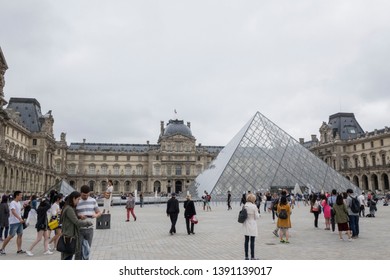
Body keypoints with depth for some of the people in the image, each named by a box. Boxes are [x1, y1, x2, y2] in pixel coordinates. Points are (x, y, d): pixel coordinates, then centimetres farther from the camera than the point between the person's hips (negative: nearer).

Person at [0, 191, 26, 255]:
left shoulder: (19, 203, 12)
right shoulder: (13, 203, -15)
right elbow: (13, 212, -30)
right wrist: (20, 218, -40)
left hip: (19, 222, 8)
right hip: (14, 223, -8)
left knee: (20, 235, 4)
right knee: (11, 236, -3)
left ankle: (19, 250, 7)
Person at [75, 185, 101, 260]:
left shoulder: (93, 201, 2)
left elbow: (99, 213, 6)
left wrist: (96, 215, -17)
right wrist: (79, 216, -22)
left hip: (89, 229, 3)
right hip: (79, 229, -3)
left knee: (87, 250, 10)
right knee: (78, 250, 0)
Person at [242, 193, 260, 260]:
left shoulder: (244, 206, 1)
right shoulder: (254, 206, -15)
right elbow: (256, 217, -10)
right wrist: (258, 213, 8)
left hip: (245, 225, 5)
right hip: (252, 225, -5)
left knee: (246, 241, 11)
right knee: (252, 241, 2)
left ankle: (246, 256, 19)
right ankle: (252, 257, 7)